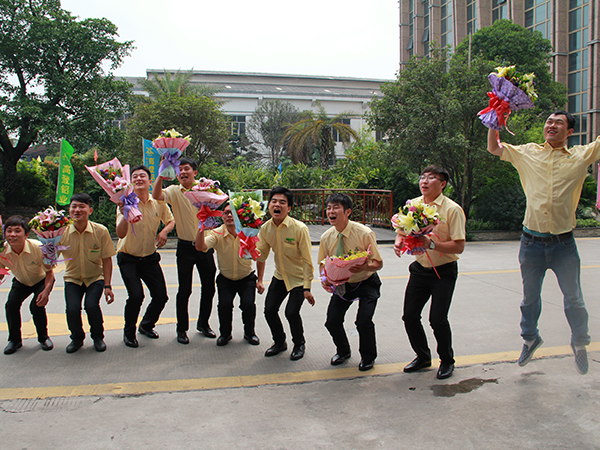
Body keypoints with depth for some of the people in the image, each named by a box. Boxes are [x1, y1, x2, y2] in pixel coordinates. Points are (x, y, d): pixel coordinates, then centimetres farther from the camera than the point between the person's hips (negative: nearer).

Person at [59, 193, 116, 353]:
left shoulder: (100, 231, -15)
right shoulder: (62, 232, -12)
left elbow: (107, 260, -9)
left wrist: (107, 286, -12)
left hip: (95, 277, -1)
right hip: (72, 278, 1)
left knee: (91, 305, -24)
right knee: (72, 309, -19)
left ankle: (98, 337, 7)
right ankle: (77, 338, 14)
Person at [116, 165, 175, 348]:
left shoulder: (159, 202, -4)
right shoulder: (126, 202, -13)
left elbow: (171, 220, 14)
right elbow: (121, 234, -24)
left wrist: (164, 231, -8)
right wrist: (125, 214, -42)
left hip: (150, 258, 4)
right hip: (128, 258, -3)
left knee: (161, 296, 0)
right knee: (136, 295, -19)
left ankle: (146, 325, 30)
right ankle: (129, 332, 8)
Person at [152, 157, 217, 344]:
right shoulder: (174, 191, -1)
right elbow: (156, 195, -19)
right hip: (185, 246, -2)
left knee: (209, 288, 10)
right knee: (184, 290, 1)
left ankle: (203, 324, 29)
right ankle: (182, 329, 17)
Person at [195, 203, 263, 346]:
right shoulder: (217, 234, -16)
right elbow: (200, 247, -34)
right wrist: (202, 227, -46)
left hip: (246, 278, 0)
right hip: (225, 278, 0)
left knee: (248, 304, -20)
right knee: (224, 304, -21)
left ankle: (249, 333, 10)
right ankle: (225, 333, 8)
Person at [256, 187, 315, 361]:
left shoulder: (299, 229, -24)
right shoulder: (265, 228, -8)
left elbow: (307, 261, -21)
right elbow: (262, 255, 8)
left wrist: (307, 289, -22)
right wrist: (259, 280, 9)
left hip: (299, 278, -5)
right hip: (280, 276, 5)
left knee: (291, 312, -14)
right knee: (269, 310, -1)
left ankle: (299, 344, 15)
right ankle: (279, 342, 27)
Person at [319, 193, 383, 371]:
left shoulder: (364, 233, -21)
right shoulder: (326, 237, -7)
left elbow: (378, 263, -16)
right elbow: (323, 263, 6)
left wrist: (364, 267, -38)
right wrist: (324, 279, -16)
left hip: (366, 283, -4)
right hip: (342, 284, 4)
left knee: (363, 322, -19)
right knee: (332, 321, -7)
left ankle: (368, 357, 13)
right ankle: (343, 351, 26)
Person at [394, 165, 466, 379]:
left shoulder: (452, 209, -12)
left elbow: (459, 246, -16)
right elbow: (402, 231, 12)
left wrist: (431, 244, -29)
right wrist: (399, 242, -11)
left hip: (443, 271, -5)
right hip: (420, 269, 5)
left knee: (437, 319, -10)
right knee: (409, 316, 3)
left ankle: (447, 360, 17)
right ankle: (423, 356, 27)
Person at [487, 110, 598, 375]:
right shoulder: (528, 153, 5)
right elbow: (493, 148, 13)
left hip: (564, 244, -1)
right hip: (532, 241, 1)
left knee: (574, 300, 9)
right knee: (530, 297, 16)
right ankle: (530, 338, 39)